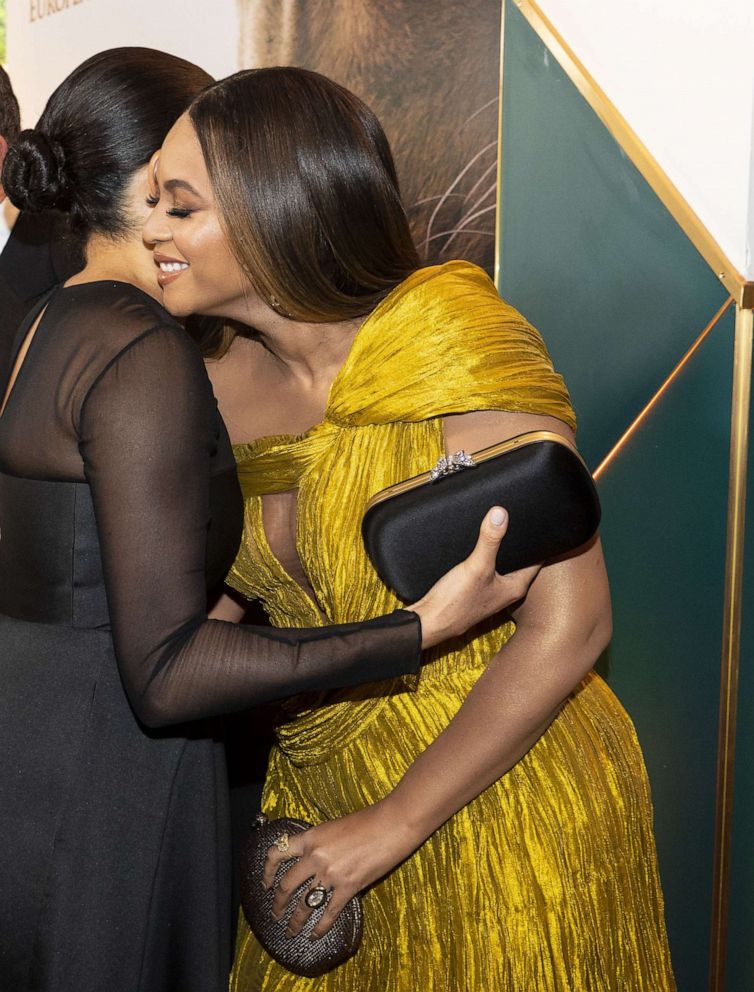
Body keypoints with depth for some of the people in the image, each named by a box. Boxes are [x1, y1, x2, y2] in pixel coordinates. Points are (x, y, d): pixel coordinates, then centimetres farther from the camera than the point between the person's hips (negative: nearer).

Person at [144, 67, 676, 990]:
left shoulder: (460, 352, -21)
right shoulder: (225, 389, -3)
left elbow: (568, 624, -23)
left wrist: (395, 825, -20)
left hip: (495, 807, -5)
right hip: (319, 798, 6)